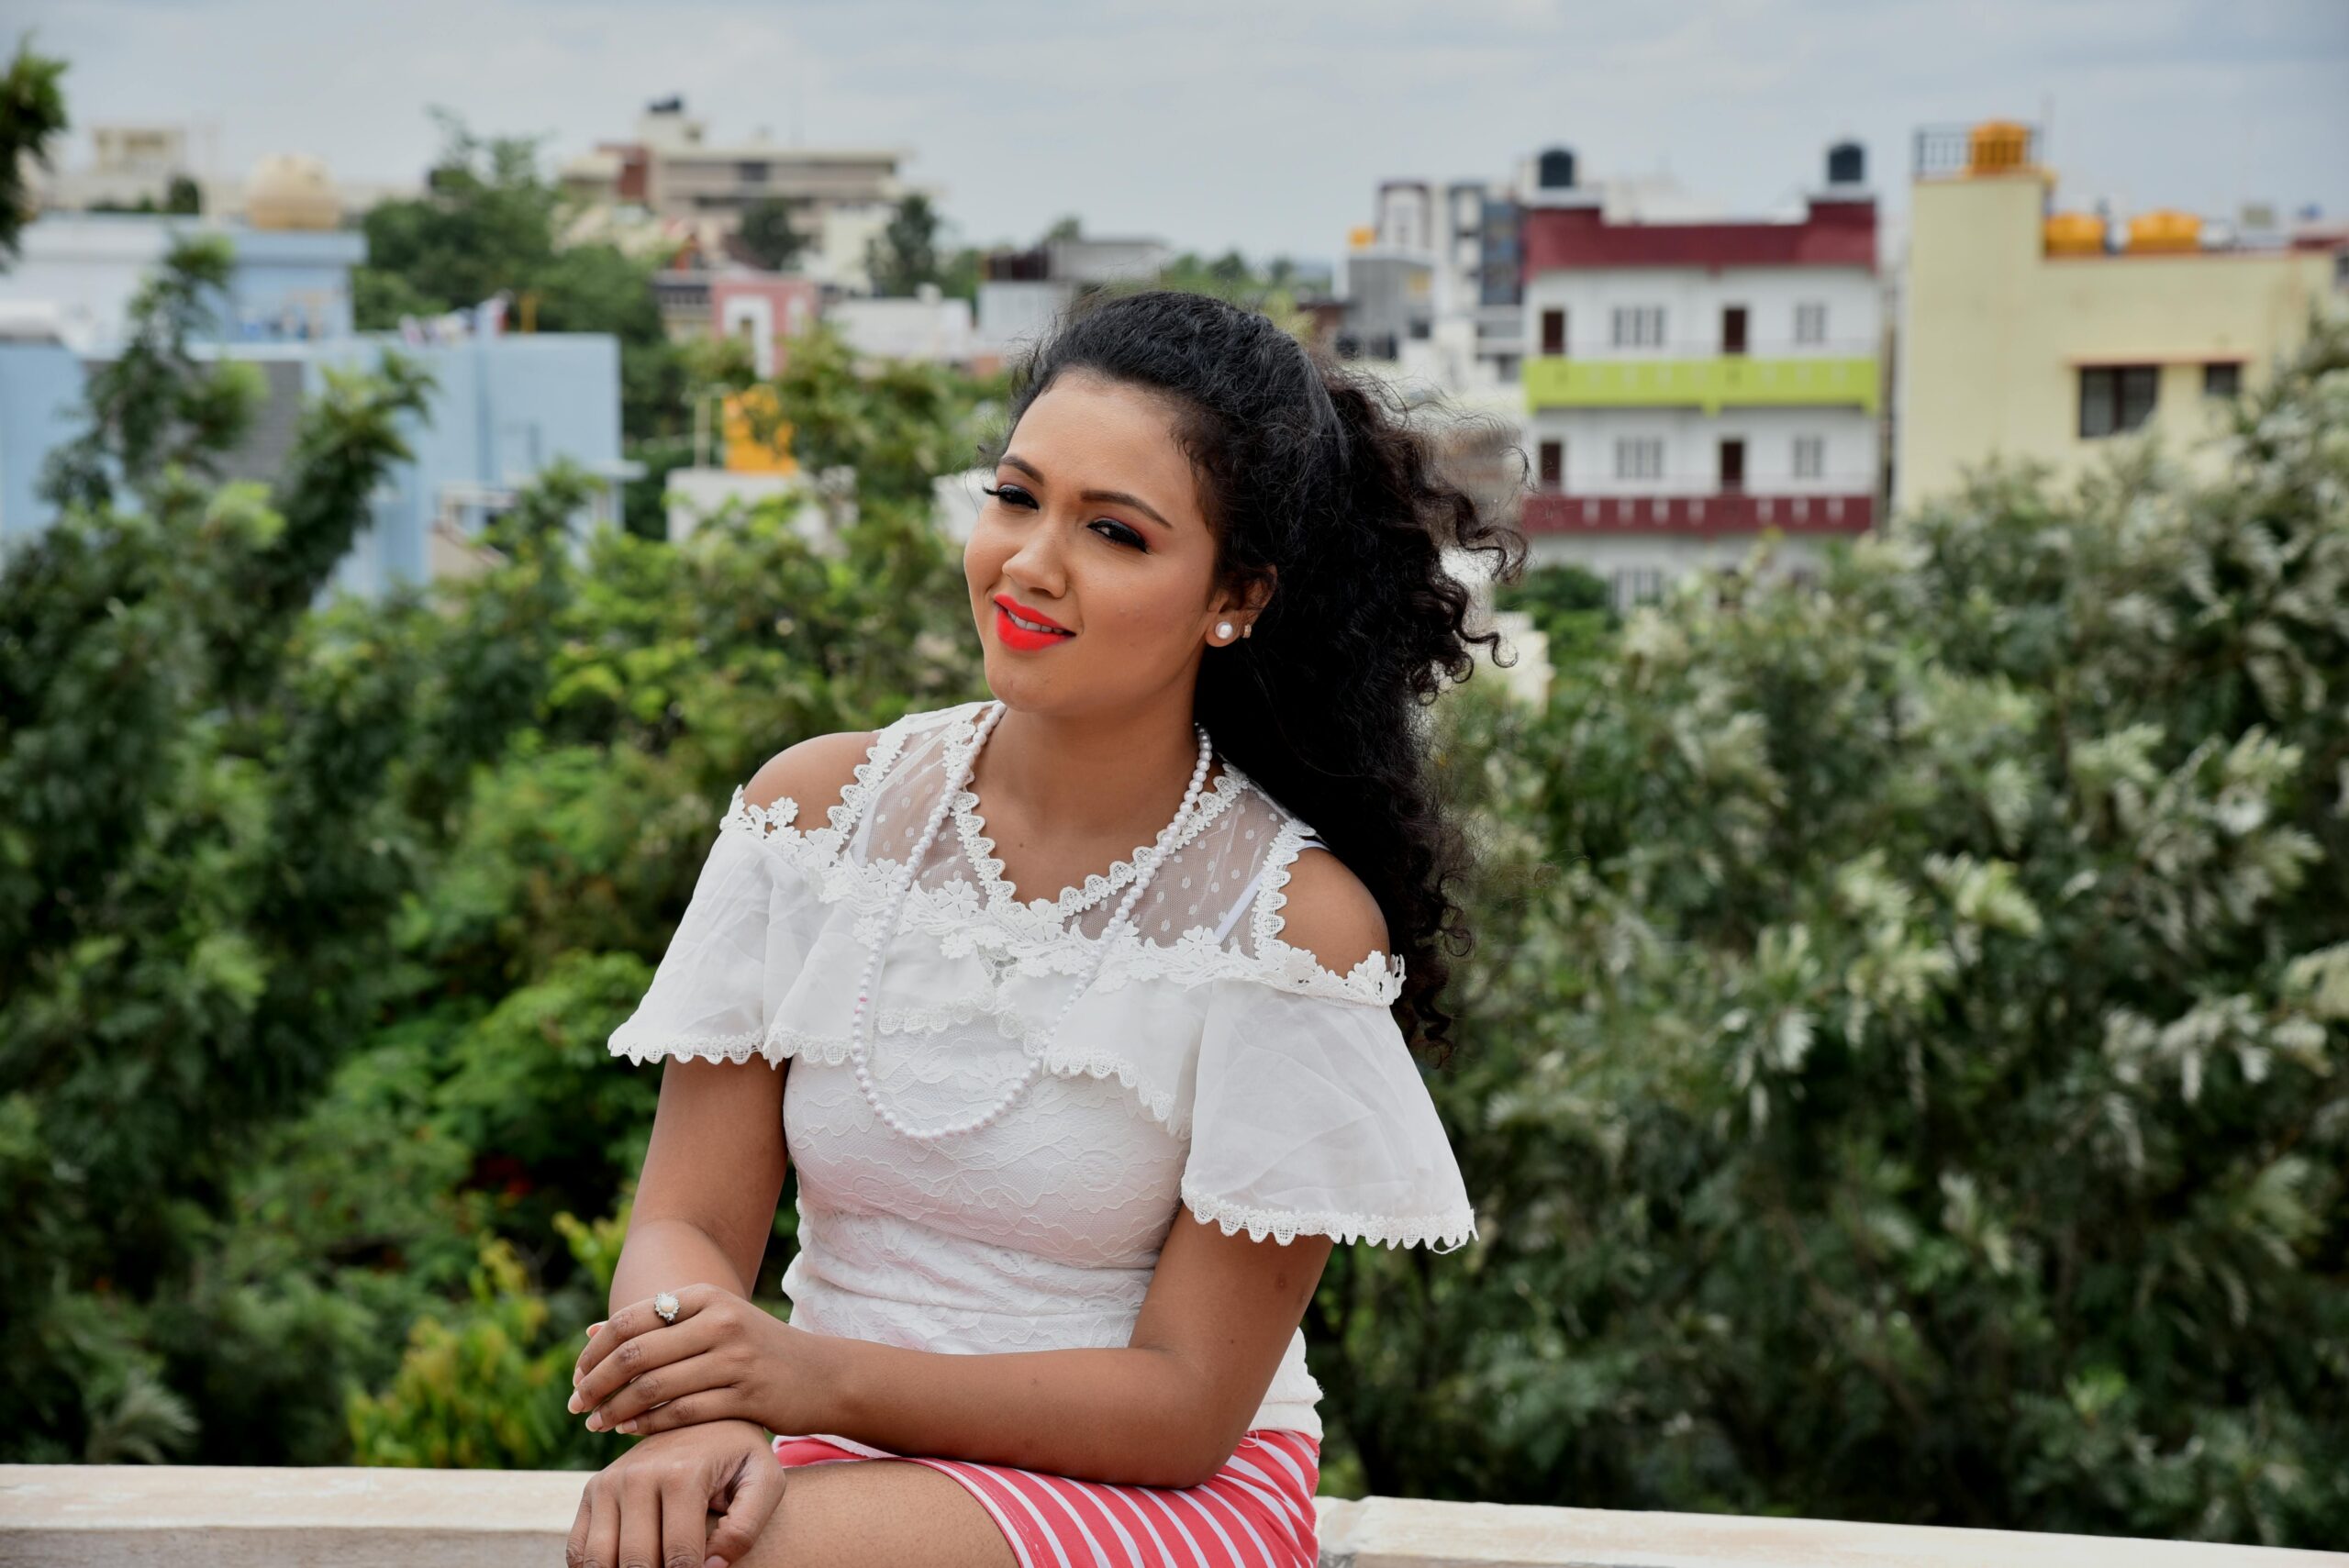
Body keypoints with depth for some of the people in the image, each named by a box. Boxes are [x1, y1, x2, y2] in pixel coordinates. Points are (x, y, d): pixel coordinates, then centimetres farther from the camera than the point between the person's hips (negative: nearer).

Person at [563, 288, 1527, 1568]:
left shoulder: (1291, 917, -11)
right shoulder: (815, 809, 1)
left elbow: (1185, 1406, -11)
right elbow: (690, 1219, 0)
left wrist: (825, 1376, -23)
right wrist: (705, 1413, -22)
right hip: (844, 1459, 3)